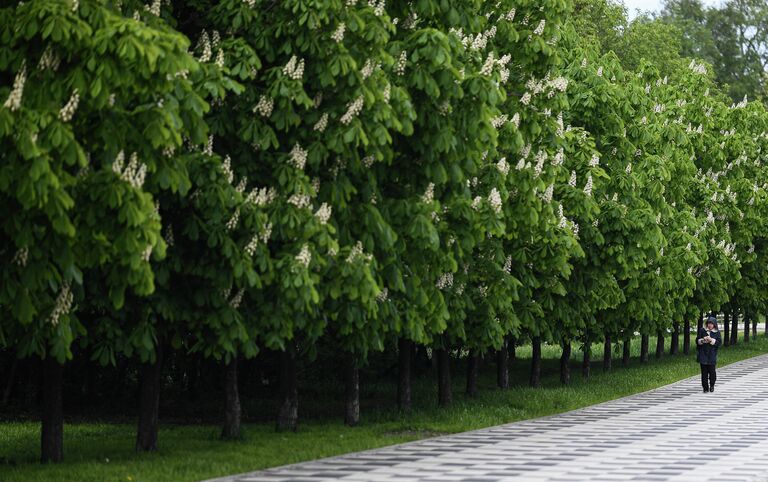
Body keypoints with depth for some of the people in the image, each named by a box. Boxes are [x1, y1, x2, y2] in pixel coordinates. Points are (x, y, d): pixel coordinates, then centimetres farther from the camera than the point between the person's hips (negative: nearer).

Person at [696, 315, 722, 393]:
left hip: (712, 355, -1)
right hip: (703, 354, 1)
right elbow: (697, 340, 8)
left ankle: (712, 385, 19)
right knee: (704, 371, -1)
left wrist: (711, 340, -16)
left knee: (712, 371, -3)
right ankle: (705, 388, 6)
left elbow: (719, 342, -2)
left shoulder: (717, 332, 5)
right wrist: (703, 340, -12)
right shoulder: (702, 330, 7)